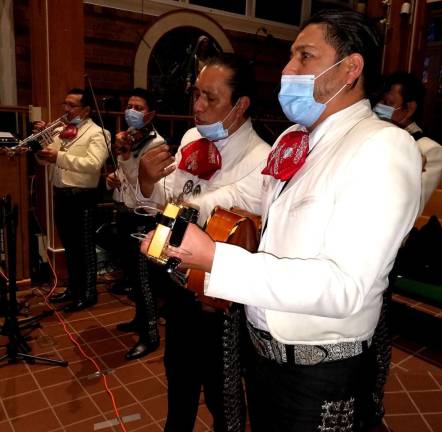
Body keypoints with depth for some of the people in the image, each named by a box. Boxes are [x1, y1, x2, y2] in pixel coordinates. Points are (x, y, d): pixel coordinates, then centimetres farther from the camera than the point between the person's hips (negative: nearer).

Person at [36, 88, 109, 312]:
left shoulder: (97, 133, -9)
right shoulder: (61, 131, 14)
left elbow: (94, 164, -24)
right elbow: (46, 159, 17)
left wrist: (60, 156, -29)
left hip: (81, 198, -7)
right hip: (60, 195, 7)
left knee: (85, 247, 4)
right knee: (69, 246, 18)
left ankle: (88, 294, 17)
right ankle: (73, 288, 32)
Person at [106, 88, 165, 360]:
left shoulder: (156, 143, -14)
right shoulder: (128, 137, 10)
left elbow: (141, 184, -22)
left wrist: (124, 154, -27)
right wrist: (111, 179, -1)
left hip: (141, 217, -8)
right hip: (124, 213, 8)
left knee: (142, 276, -3)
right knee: (130, 272, 19)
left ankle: (150, 335, 10)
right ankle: (141, 318, 38)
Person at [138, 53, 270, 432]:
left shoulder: (260, 160, -22)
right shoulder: (191, 138, -1)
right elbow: (164, 203, 4)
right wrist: (148, 181, -16)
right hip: (180, 280, 7)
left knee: (220, 388, 16)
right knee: (178, 372, 28)